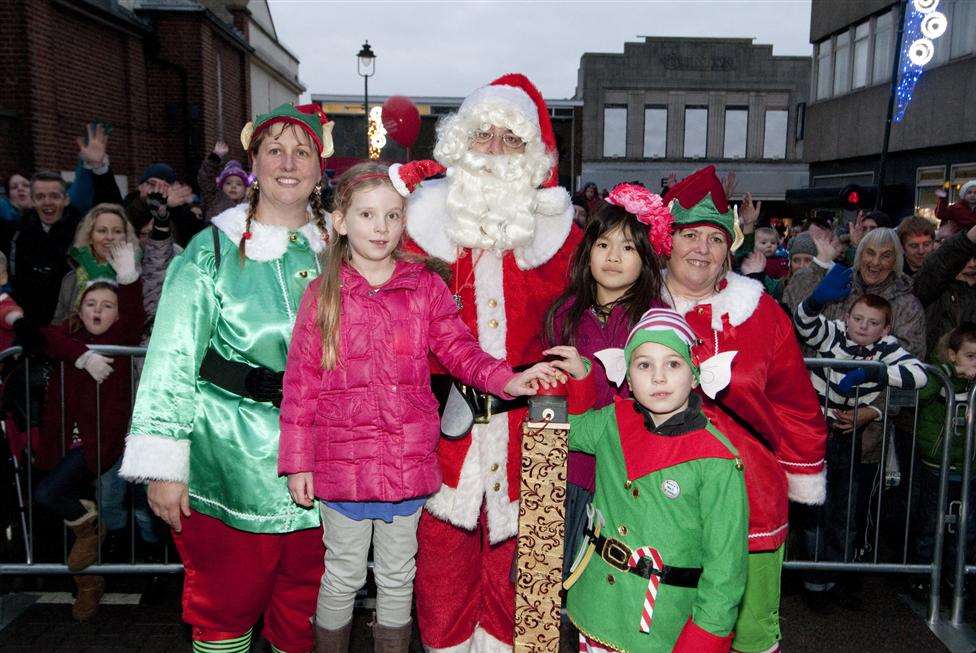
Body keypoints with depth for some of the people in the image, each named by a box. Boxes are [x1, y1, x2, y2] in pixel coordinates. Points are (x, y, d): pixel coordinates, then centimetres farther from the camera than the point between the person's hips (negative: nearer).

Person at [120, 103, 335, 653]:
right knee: (225, 599, 10)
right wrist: (163, 464, -13)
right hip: (231, 459, -3)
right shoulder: (214, 250, -5)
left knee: (304, 597, 16)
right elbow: (173, 359, -9)